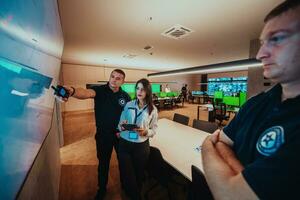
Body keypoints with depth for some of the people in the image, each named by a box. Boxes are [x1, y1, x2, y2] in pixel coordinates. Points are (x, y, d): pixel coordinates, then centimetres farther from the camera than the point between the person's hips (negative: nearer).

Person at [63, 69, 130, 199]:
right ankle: (102, 188, 49)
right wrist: (72, 91, -56)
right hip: (103, 135, -1)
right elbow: (86, 93, -35)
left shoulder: (125, 96, -7)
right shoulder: (100, 90, -13)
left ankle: (125, 184, 51)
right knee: (103, 162, 19)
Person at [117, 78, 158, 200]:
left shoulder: (152, 109, -6)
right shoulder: (128, 105, -3)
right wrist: (121, 126, -19)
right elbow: (120, 124, 3)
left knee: (138, 174, 19)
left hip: (142, 146, -1)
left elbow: (154, 129, -2)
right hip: (124, 144, 1)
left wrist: (145, 132, -22)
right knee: (126, 174, 12)